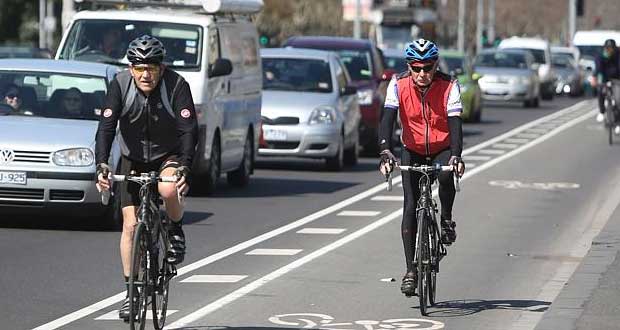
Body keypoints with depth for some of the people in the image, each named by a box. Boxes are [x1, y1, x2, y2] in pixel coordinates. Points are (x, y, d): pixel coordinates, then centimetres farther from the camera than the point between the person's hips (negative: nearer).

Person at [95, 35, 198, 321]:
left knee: (168, 189, -35)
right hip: (133, 160, 2)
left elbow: (189, 130, -27)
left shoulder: (176, 85, -22)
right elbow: (106, 127, -22)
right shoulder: (121, 85, -18)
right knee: (131, 225, -6)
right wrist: (102, 165, -37)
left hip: (169, 156, -2)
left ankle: (175, 231, -3)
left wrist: (184, 167, -41)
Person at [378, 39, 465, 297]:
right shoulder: (399, 85, -16)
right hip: (413, 151, 1)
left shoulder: (448, 86, -19)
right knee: (410, 207, -9)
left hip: (442, 149, -1)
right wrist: (385, 152, -41)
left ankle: (446, 220, -6)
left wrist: (455, 156, -44)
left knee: (446, 176, -35)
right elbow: (387, 120, -25)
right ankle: (411, 270, -4)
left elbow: (455, 123, -27)